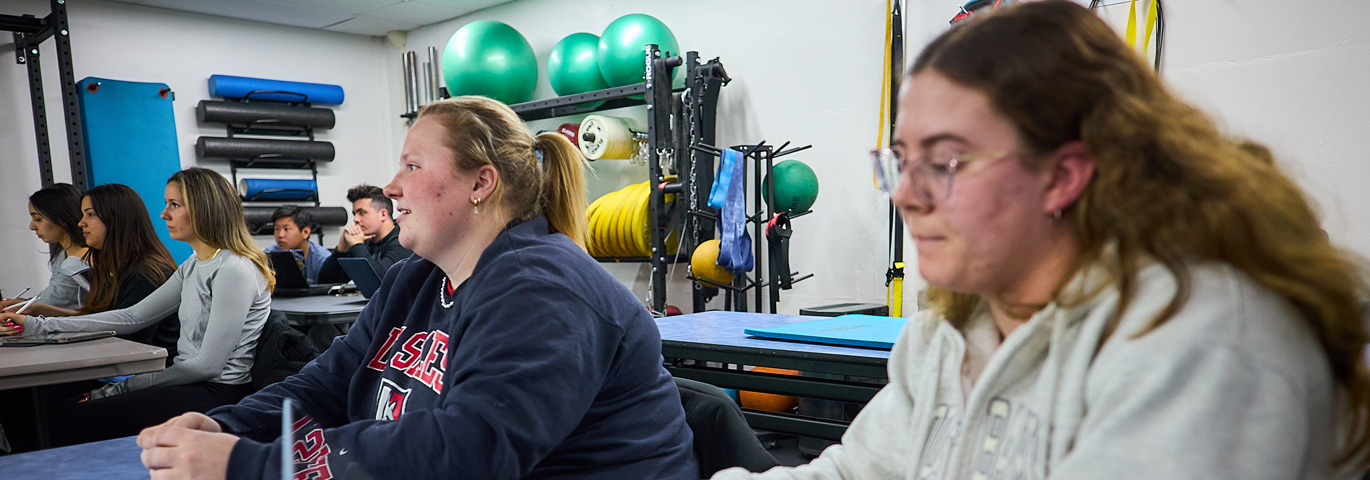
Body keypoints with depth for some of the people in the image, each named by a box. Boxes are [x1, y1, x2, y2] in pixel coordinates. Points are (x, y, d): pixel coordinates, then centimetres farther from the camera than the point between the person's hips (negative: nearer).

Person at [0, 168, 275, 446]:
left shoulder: (234, 270, -18)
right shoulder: (193, 267, 15)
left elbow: (209, 365, -18)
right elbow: (133, 317, 15)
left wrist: (122, 388, -10)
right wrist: (39, 325, 10)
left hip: (217, 393, -9)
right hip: (190, 384, 9)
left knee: (74, 421, -11)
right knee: (61, 411, 3)